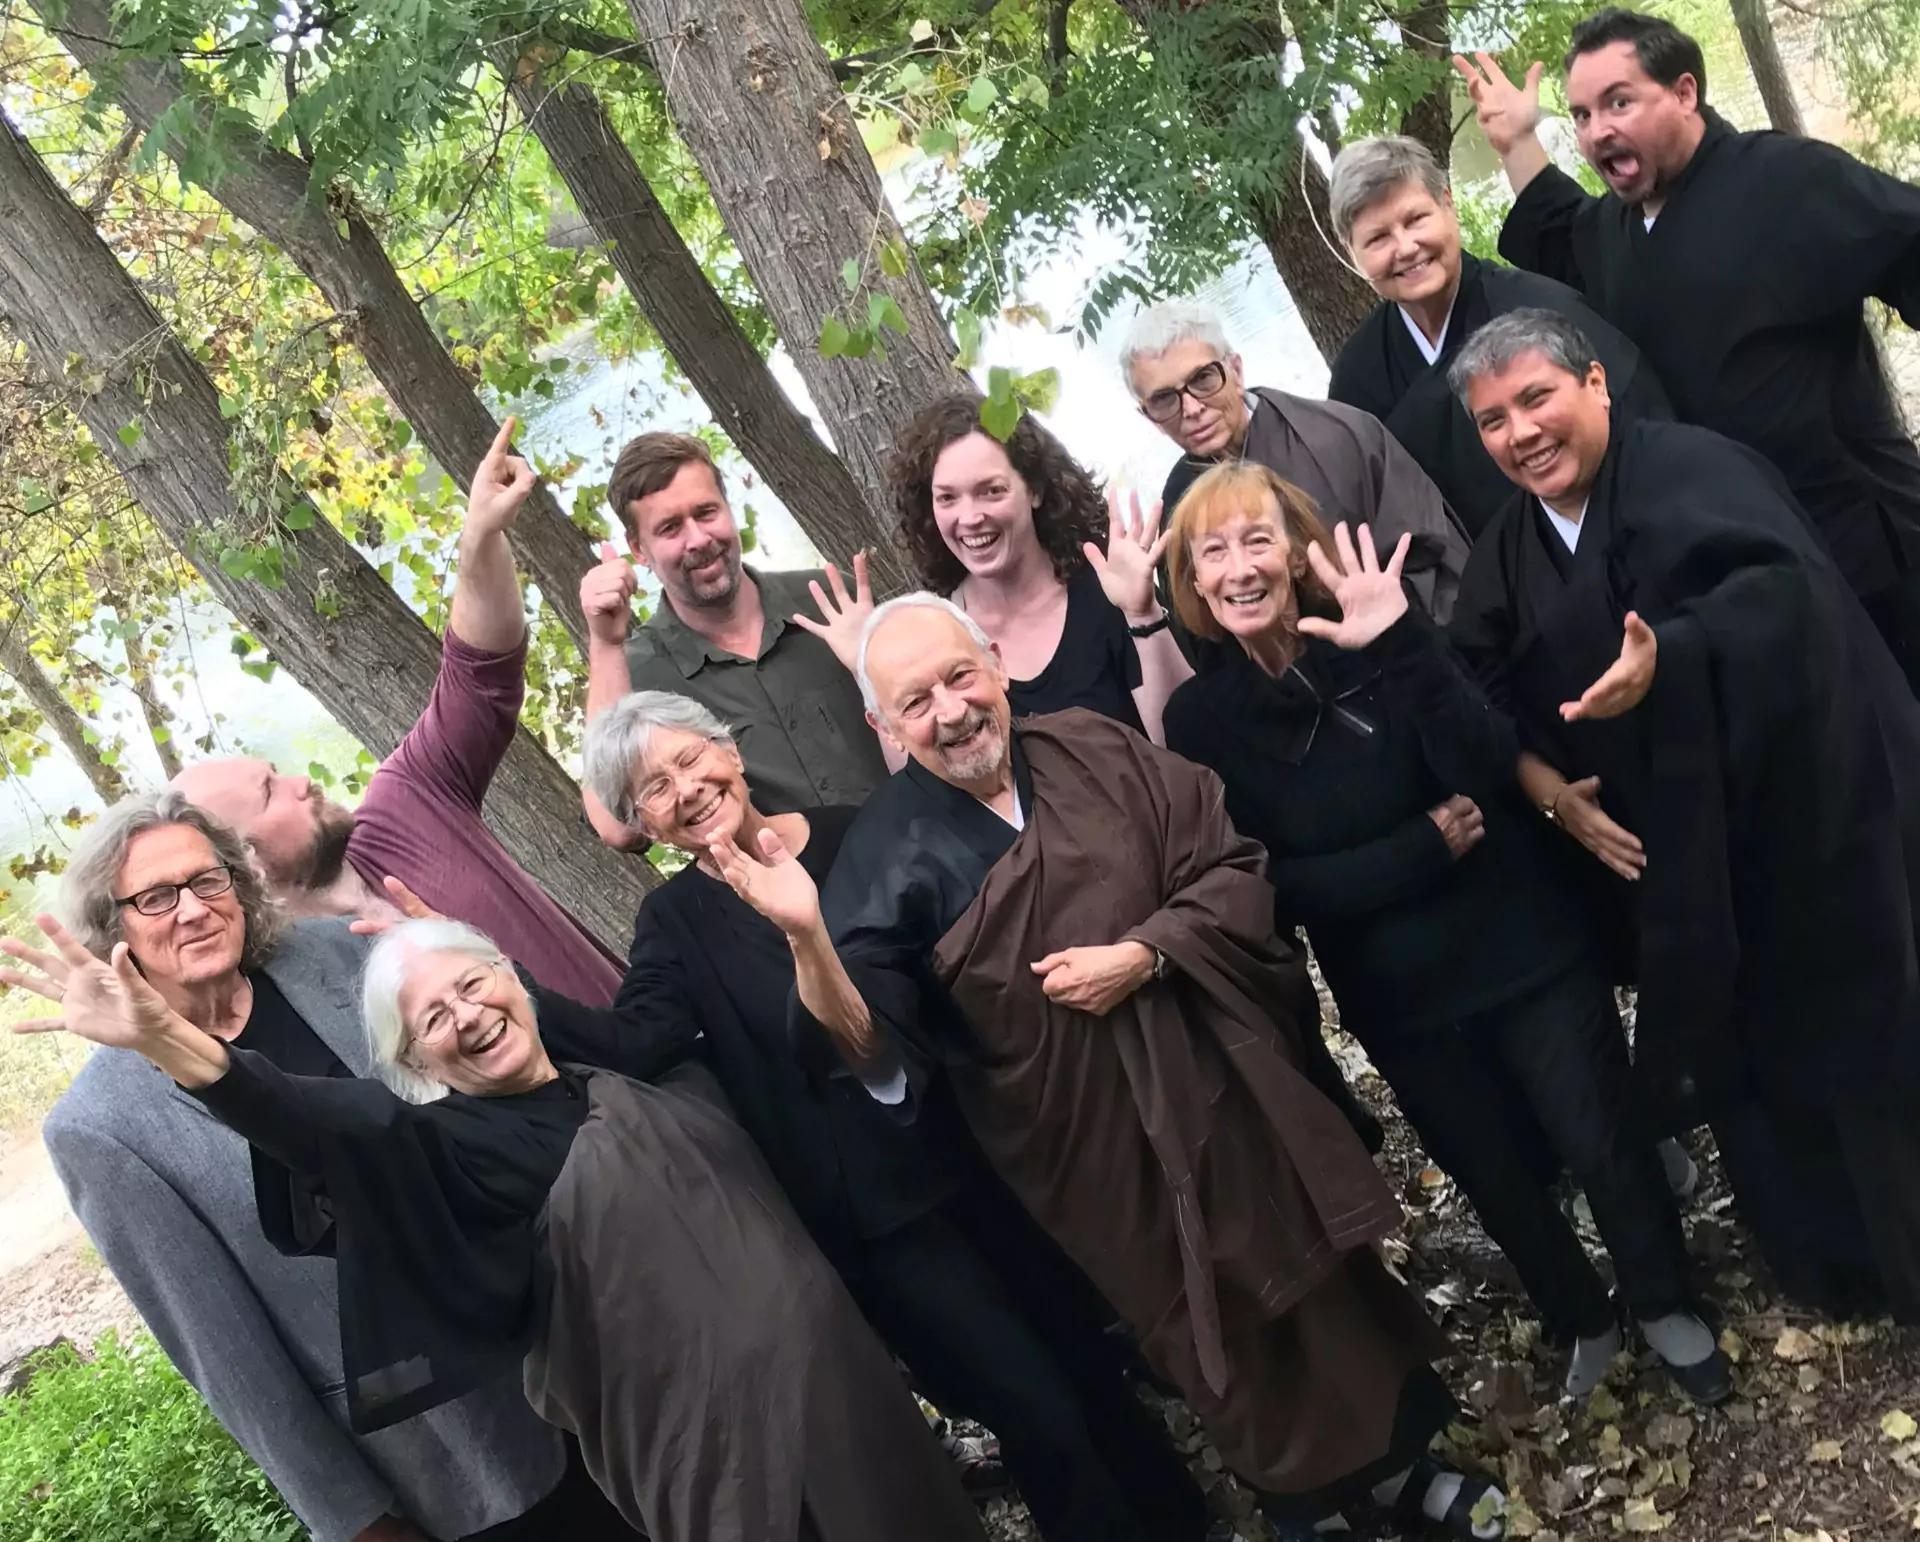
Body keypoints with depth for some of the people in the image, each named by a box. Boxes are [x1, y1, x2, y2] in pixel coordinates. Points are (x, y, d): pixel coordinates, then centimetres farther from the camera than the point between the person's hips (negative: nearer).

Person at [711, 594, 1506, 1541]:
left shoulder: (1095, 751, -6)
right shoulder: (888, 855, -13)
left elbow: (1232, 869, -5)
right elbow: (870, 1046, -22)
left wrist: (1142, 955, -20)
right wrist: (805, 936, -39)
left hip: (1221, 1083, 3)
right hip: (1094, 1145, -2)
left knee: (1317, 1274, 17)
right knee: (1211, 1325, 15)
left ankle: (1393, 1457, 44)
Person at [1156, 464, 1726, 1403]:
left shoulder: (1376, 637, -12)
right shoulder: (1201, 718, -10)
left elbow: (1486, 770, -25)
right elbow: (1270, 886, -12)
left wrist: (1402, 643, -37)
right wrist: (1426, 849, -19)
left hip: (1520, 945, -1)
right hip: (1399, 996, 2)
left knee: (1601, 1145, 9)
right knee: (1498, 1182, 18)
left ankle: (1666, 1308, 38)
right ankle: (1583, 1325, 46)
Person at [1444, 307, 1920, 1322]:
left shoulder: (1692, 468, -12)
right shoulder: (1506, 553, 8)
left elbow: (1785, 587, -27)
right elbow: (1486, 699, 6)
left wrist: (1667, 659, -40)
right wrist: (1542, 783, -9)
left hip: (1803, 810, -6)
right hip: (1677, 850, 6)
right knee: (1742, 1051, 14)